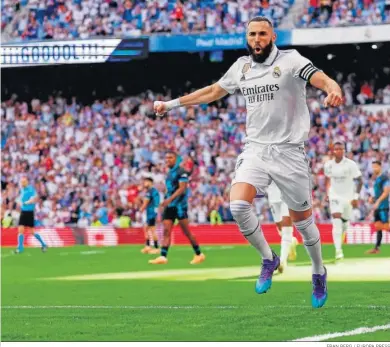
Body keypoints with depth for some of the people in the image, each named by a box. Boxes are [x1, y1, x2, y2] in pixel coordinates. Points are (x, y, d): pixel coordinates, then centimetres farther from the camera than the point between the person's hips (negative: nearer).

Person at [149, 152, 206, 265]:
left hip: (179, 205, -8)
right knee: (166, 231, -3)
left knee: (187, 232, -4)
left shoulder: (181, 172, -8)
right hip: (169, 206, 8)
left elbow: (182, 188, -18)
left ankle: (199, 254, 8)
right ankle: (163, 257, -9)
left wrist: (170, 199, -25)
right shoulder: (169, 173, 17)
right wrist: (165, 203, 21)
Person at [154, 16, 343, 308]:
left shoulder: (290, 60, -8)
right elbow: (212, 92, 24)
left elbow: (324, 80, -23)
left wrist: (334, 92, -47)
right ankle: (268, 259, 2)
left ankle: (319, 272, 31)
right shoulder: (242, 66, 8)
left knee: (302, 220, 4)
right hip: (255, 149, 4)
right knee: (238, 206, -20)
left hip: (288, 151, -4)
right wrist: (172, 104, 26)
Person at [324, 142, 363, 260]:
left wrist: (356, 197, -13)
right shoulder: (328, 165, -4)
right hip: (335, 196, 0)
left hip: (348, 197, 0)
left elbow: (360, 181, -7)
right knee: (336, 222, -16)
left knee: (345, 222, 10)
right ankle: (338, 250, -20)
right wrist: (327, 192, 7)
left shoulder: (351, 164, -13)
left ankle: (342, 235, 46)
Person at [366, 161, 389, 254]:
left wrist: (378, 202, -20)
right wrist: (372, 198, 10)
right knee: (377, 226, 5)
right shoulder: (376, 179, 18)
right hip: (377, 207, 9)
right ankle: (377, 248, 5)